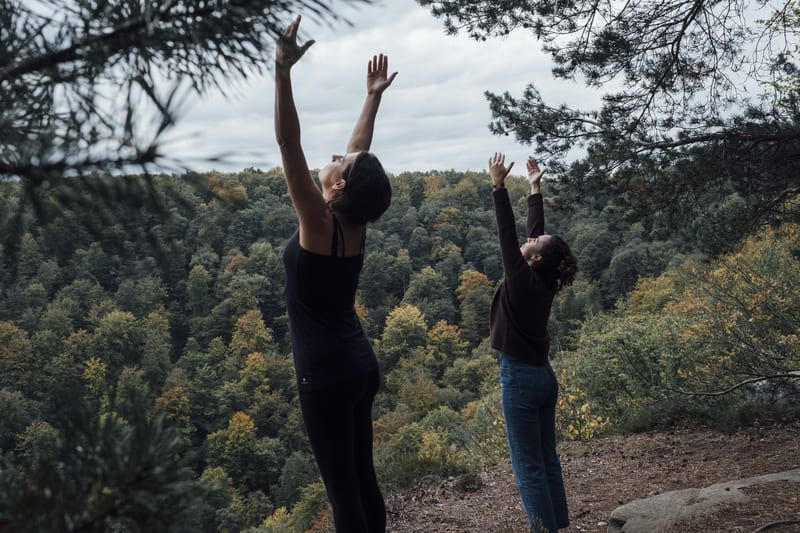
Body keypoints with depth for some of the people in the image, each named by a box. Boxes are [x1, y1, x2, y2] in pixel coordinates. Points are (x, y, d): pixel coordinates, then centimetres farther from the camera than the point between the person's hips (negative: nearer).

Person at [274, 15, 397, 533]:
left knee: (342, 487, 0)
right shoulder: (356, 223, 3)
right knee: (363, 479, 15)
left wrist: (283, 72, -24)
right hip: (360, 366, 8)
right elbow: (361, 148, 16)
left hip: (328, 374, -8)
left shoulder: (321, 223, -15)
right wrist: (374, 96, 25)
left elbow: (289, 146, -22)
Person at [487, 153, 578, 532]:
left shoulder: (522, 280, -17)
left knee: (529, 466, -1)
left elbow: (507, 234, -16)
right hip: (543, 375, 8)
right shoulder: (545, 282, 3)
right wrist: (534, 189, 19)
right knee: (547, 459, 15)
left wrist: (498, 186, -15)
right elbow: (536, 229, 12)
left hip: (521, 378, -8)